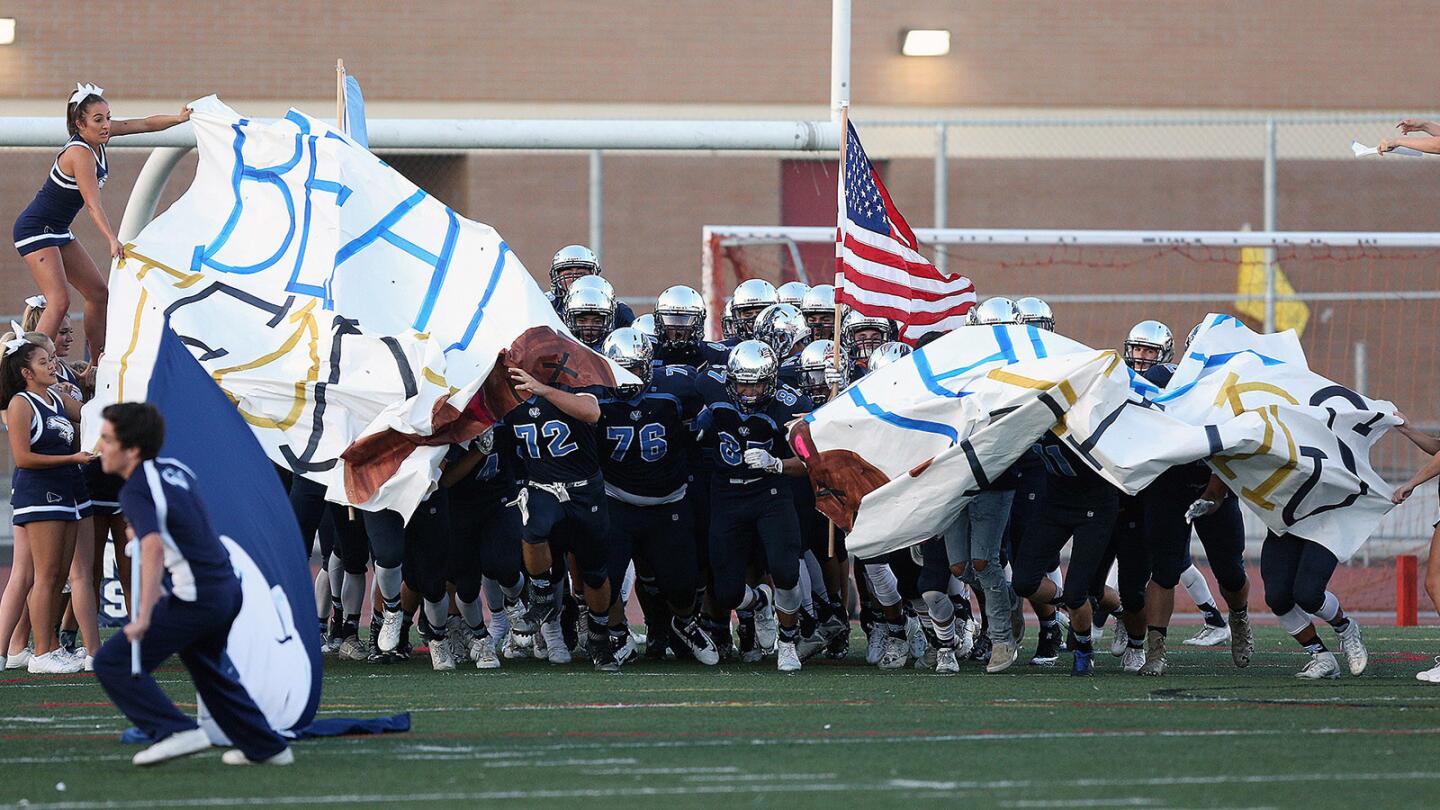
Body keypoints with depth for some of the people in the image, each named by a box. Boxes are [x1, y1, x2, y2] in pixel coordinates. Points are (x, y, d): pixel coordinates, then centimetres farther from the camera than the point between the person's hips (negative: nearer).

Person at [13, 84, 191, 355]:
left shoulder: (97, 135, -1)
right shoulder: (80, 153, -25)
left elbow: (146, 124, 6)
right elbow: (93, 205, -31)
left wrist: (178, 119, -9)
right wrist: (113, 241, -40)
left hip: (57, 231, 10)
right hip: (35, 229, -10)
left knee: (98, 294, 10)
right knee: (59, 302, -22)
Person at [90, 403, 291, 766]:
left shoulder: (135, 491, -17)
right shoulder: (175, 469, 9)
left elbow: (153, 547, -33)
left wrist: (143, 617, -37)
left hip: (194, 600, -9)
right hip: (228, 588, 9)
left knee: (113, 664, -6)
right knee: (206, 665, 32)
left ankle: (176, 731, -15)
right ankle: (266, 747, 36)